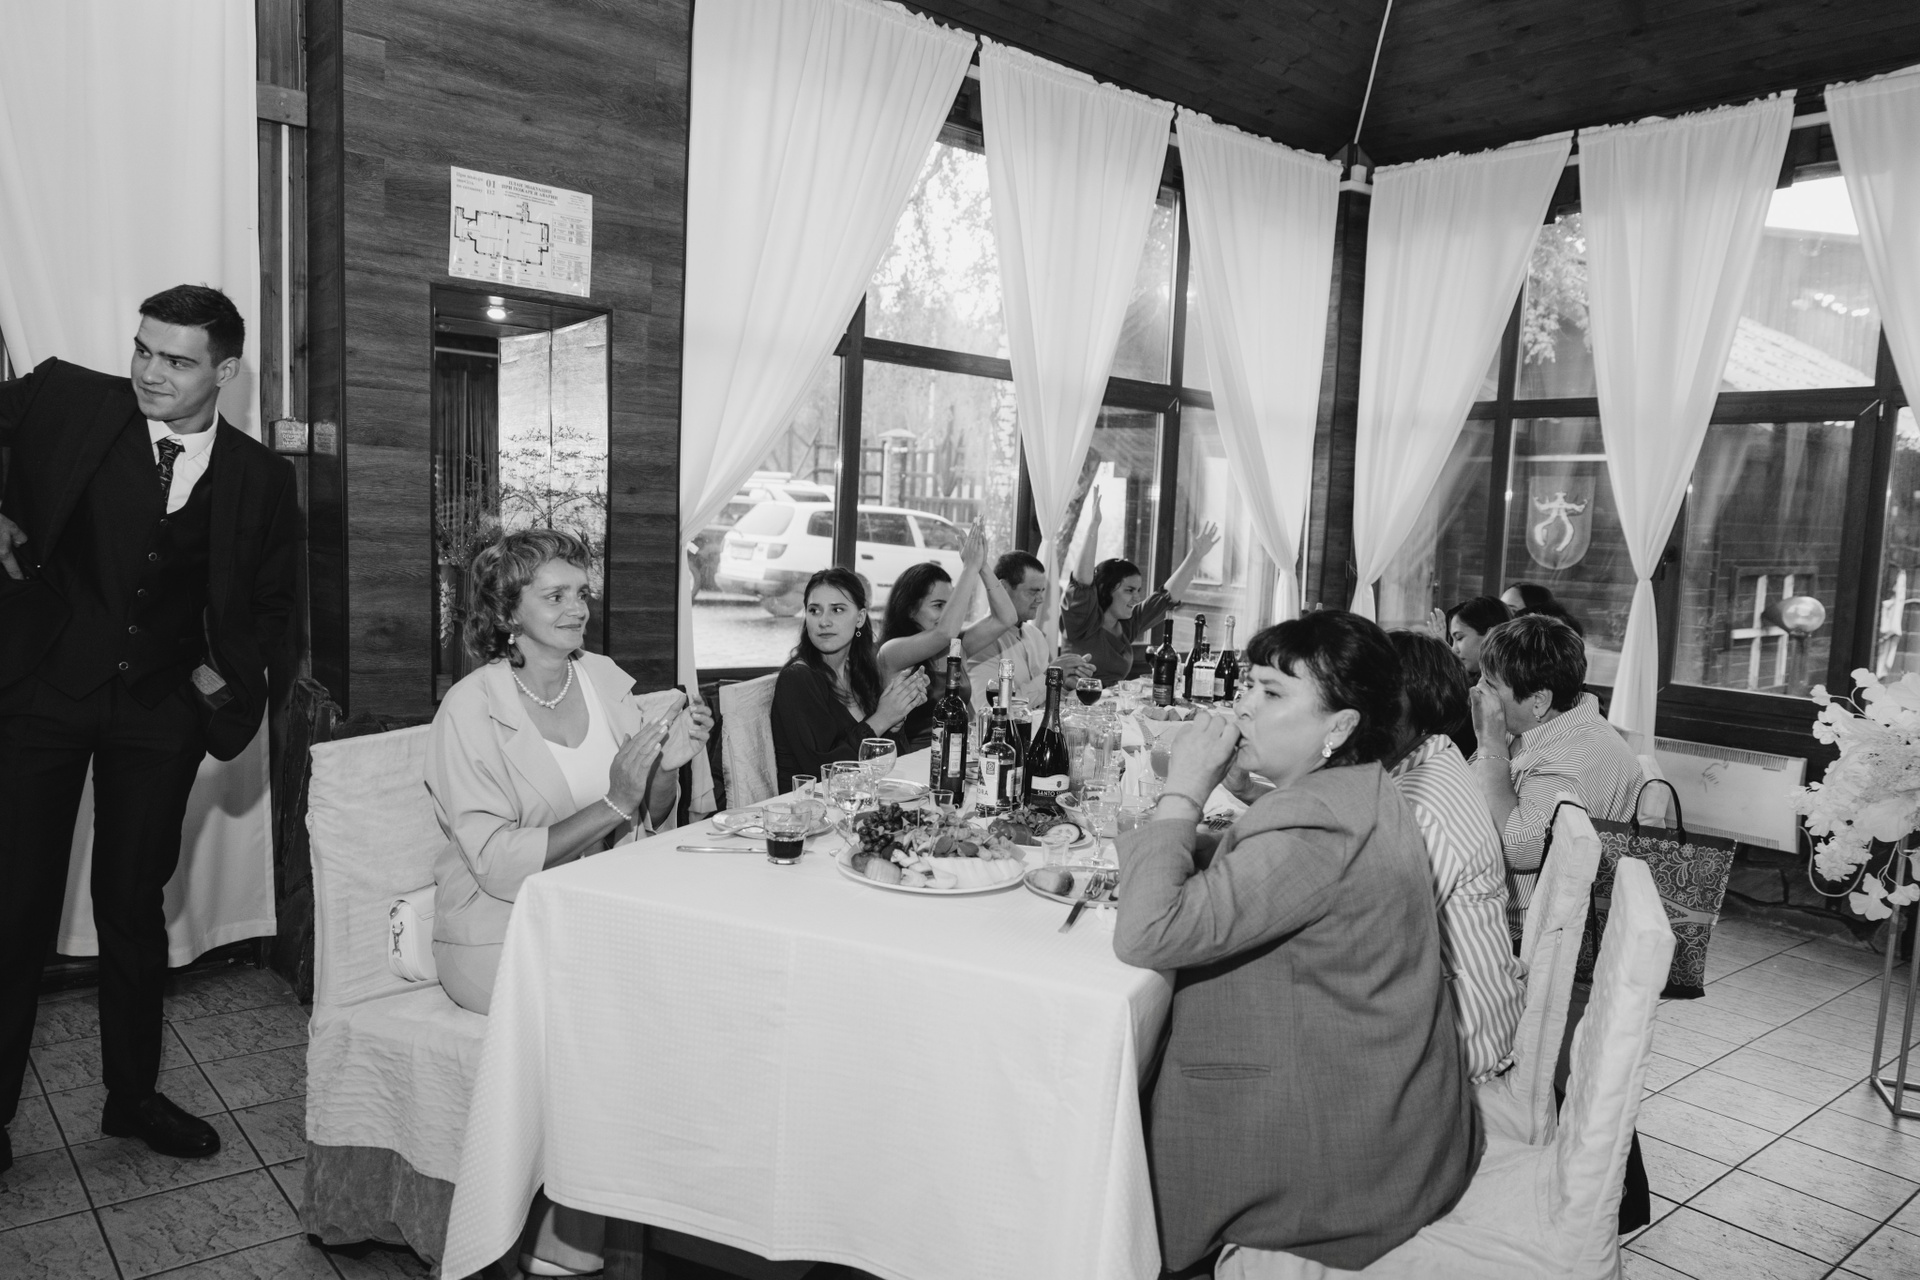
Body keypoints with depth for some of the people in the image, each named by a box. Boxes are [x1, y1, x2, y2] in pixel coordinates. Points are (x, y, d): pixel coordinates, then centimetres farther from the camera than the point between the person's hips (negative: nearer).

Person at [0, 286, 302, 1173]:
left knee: (135, 901, 12)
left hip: (162, 708, 1)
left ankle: (133, 1094, 27)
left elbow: (269, 602, 10)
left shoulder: (260, 478, -1)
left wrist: (229, 676, -3)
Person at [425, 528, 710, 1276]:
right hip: (500, 937, -5)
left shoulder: (605, 680, 3)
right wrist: (612, 802, -27)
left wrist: (667, 769, -15)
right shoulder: (471, 710, -12)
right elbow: (502, 865, -19)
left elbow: (647, 827, 6)